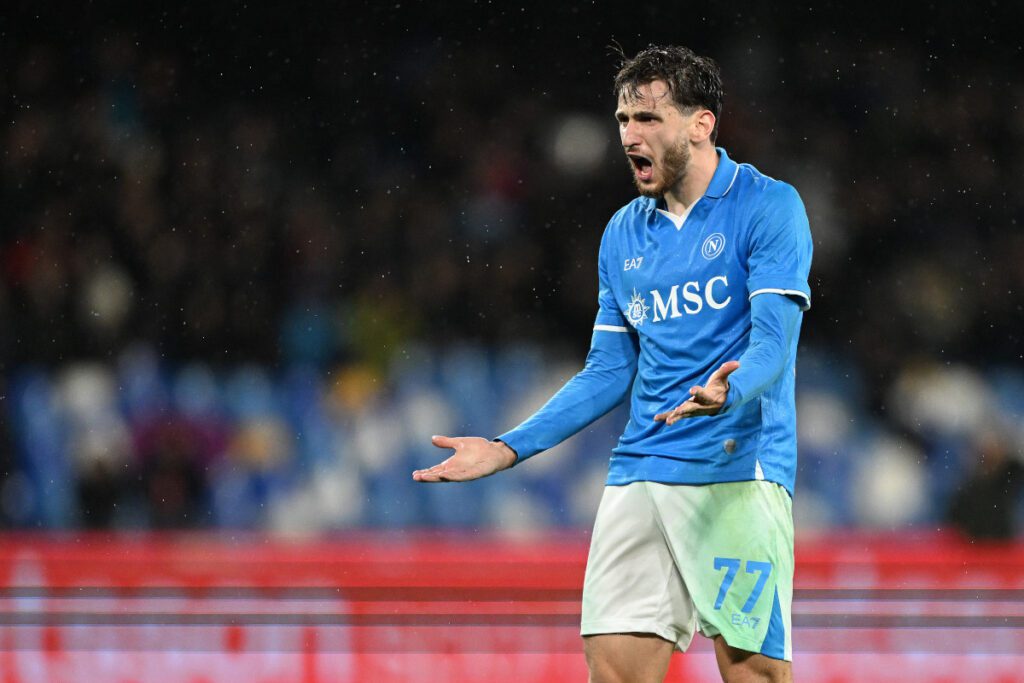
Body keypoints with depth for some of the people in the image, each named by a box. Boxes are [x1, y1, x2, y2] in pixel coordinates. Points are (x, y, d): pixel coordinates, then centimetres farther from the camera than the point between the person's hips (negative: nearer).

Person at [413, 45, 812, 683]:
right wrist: (508, 449, 12)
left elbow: (774, 343, -12)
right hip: (639, 478, 5)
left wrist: (725, 392, -33)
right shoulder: (623, 234, 16)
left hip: (740, 472, -5)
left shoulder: (768, 207, -2)